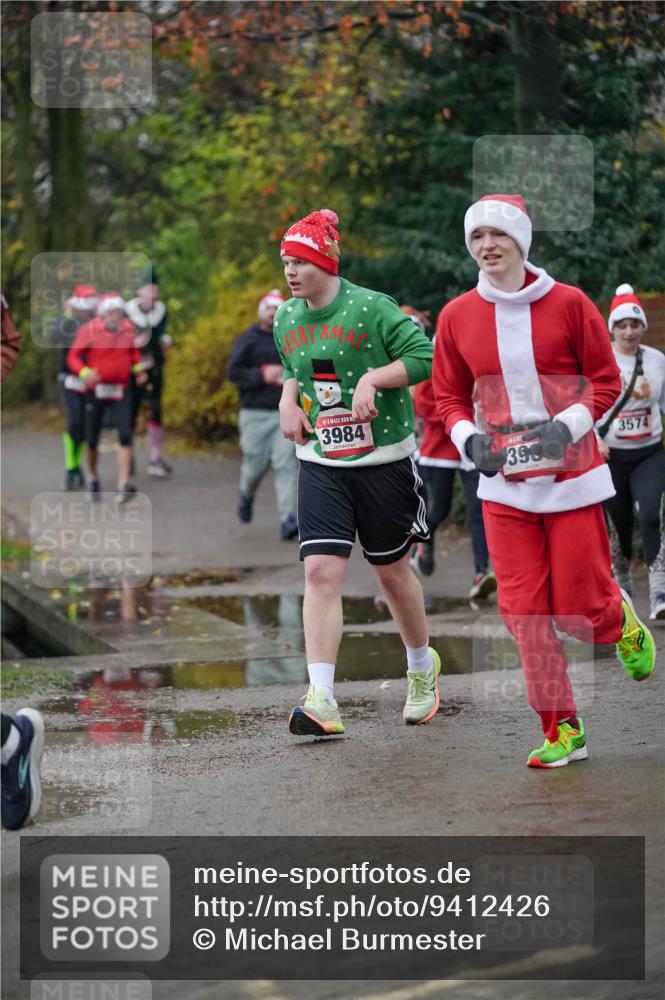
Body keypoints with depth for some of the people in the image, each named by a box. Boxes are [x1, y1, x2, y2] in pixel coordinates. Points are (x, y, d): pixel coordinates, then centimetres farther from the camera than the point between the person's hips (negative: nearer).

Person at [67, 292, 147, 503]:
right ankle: (93, 479, 32)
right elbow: (73, 356, -8)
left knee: (125, 435, -14)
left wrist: (138, 368, 3)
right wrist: (85, 373, -26)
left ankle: (123, 485, -14)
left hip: (121, 390, 2)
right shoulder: (89, 330, -12)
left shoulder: (128, 329, 0)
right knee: (92, 440, 6)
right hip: (96, 389, -2)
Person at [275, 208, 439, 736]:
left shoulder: (370, 308, -12)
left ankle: (423, 666, 39)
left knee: (393, 571, 11)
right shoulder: (286, 319, 6)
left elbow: (424, 356, -14)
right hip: (320, 463, 4)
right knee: (321, 572, -12)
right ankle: (322, 702, -18)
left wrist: (372, 379, -23)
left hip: (383, 459, -4)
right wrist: (289, 399, 5)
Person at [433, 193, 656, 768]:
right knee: (525, 613, -2)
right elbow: (450, 396, 12)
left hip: (571, 478, -2)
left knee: (581, 610, -3)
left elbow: (606, 382, 2)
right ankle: (563, 732, 9)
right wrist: (469, 439, -7)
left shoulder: (568, 304, -4)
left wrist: (566, 428, -14)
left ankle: (624, 624, 34)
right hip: (504, 487, 2)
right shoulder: (457, 317, 4)